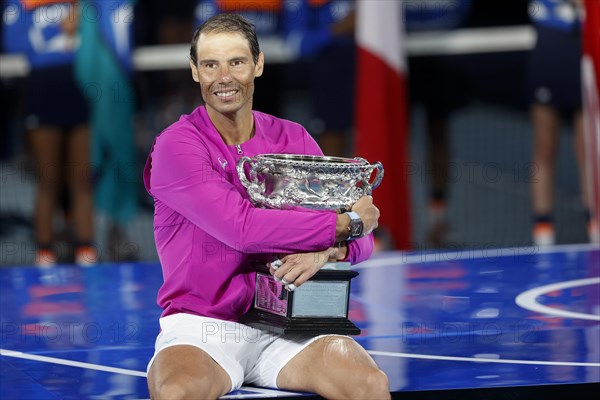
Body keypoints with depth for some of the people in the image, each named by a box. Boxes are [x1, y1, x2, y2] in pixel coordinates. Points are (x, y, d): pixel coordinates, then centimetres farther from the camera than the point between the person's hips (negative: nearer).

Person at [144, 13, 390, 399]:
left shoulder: (293, 140, 9)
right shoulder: (177, 146, -7)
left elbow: (361, 240, 4)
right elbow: (242, 228, -20)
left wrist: (323, 251, -20)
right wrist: (344, 223, -12)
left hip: (284, 324, 4)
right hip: (203, 325, -4)